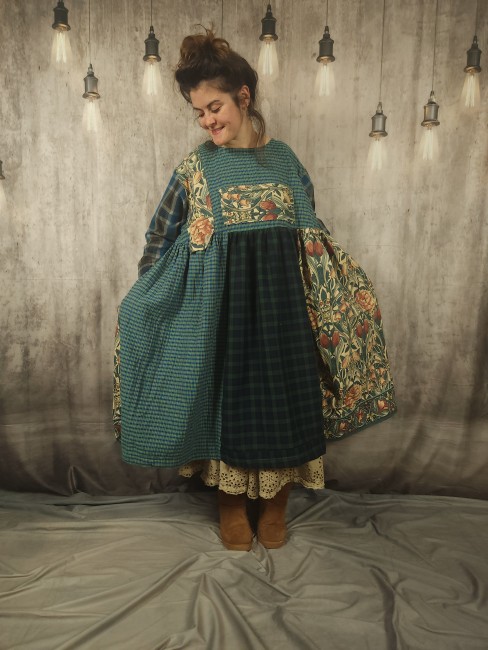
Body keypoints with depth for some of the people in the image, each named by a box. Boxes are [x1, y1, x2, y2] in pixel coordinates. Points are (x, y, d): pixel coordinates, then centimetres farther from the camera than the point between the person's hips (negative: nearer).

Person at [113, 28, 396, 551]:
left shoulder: (283, 159, 7)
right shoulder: (196, 166, 1)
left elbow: (310, 235, 11)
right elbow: (164, 241, 3)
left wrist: (349, 288, 8)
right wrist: (141, 300, -2)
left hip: (282, 301, 2)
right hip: (222, 303, -2)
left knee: (283, 398, 9)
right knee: (227, 397, 7)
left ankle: (275, 505, 31)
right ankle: (231, 506, 30)